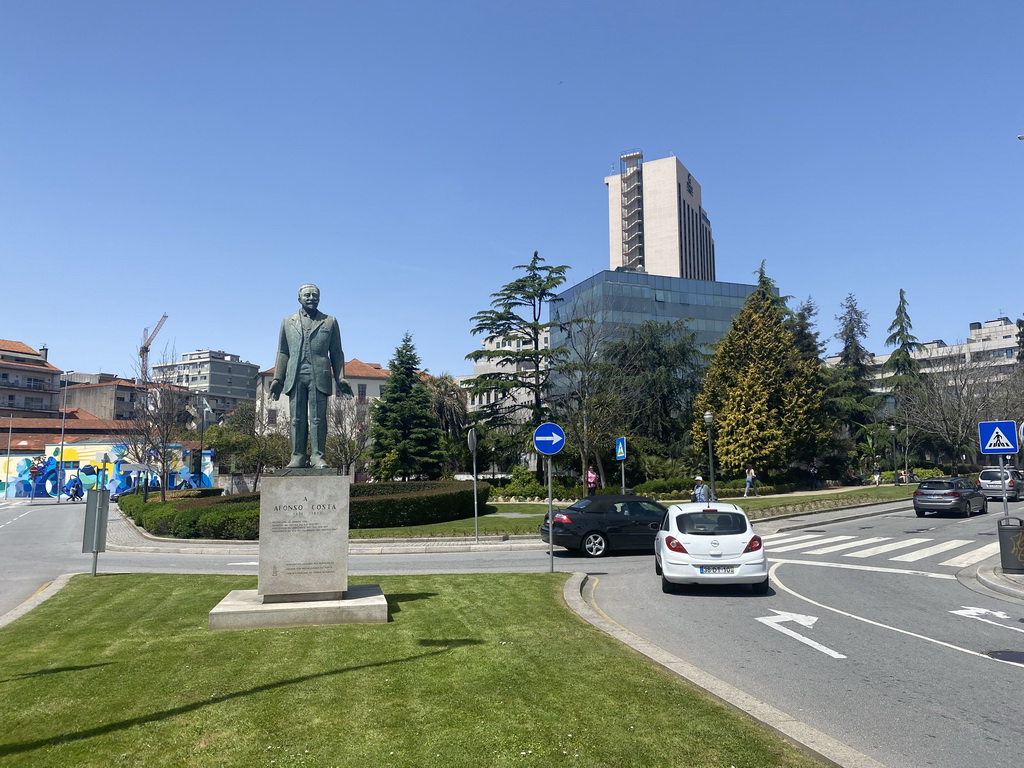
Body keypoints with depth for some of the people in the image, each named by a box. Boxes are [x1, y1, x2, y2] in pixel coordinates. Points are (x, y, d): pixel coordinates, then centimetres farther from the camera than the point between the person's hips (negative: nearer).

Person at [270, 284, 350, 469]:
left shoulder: (330, 322, 14)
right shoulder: (288, 322, 19)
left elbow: (336, 353, 10)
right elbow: (283, 353, 16)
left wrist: (340, 379, 1)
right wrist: (277, 379, 8)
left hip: (319, 377, -2)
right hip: (295, 377, 2)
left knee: (318, 418, -5)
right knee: (297, 418, 1)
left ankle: (317, 457, -3)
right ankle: (298, 456, 4)